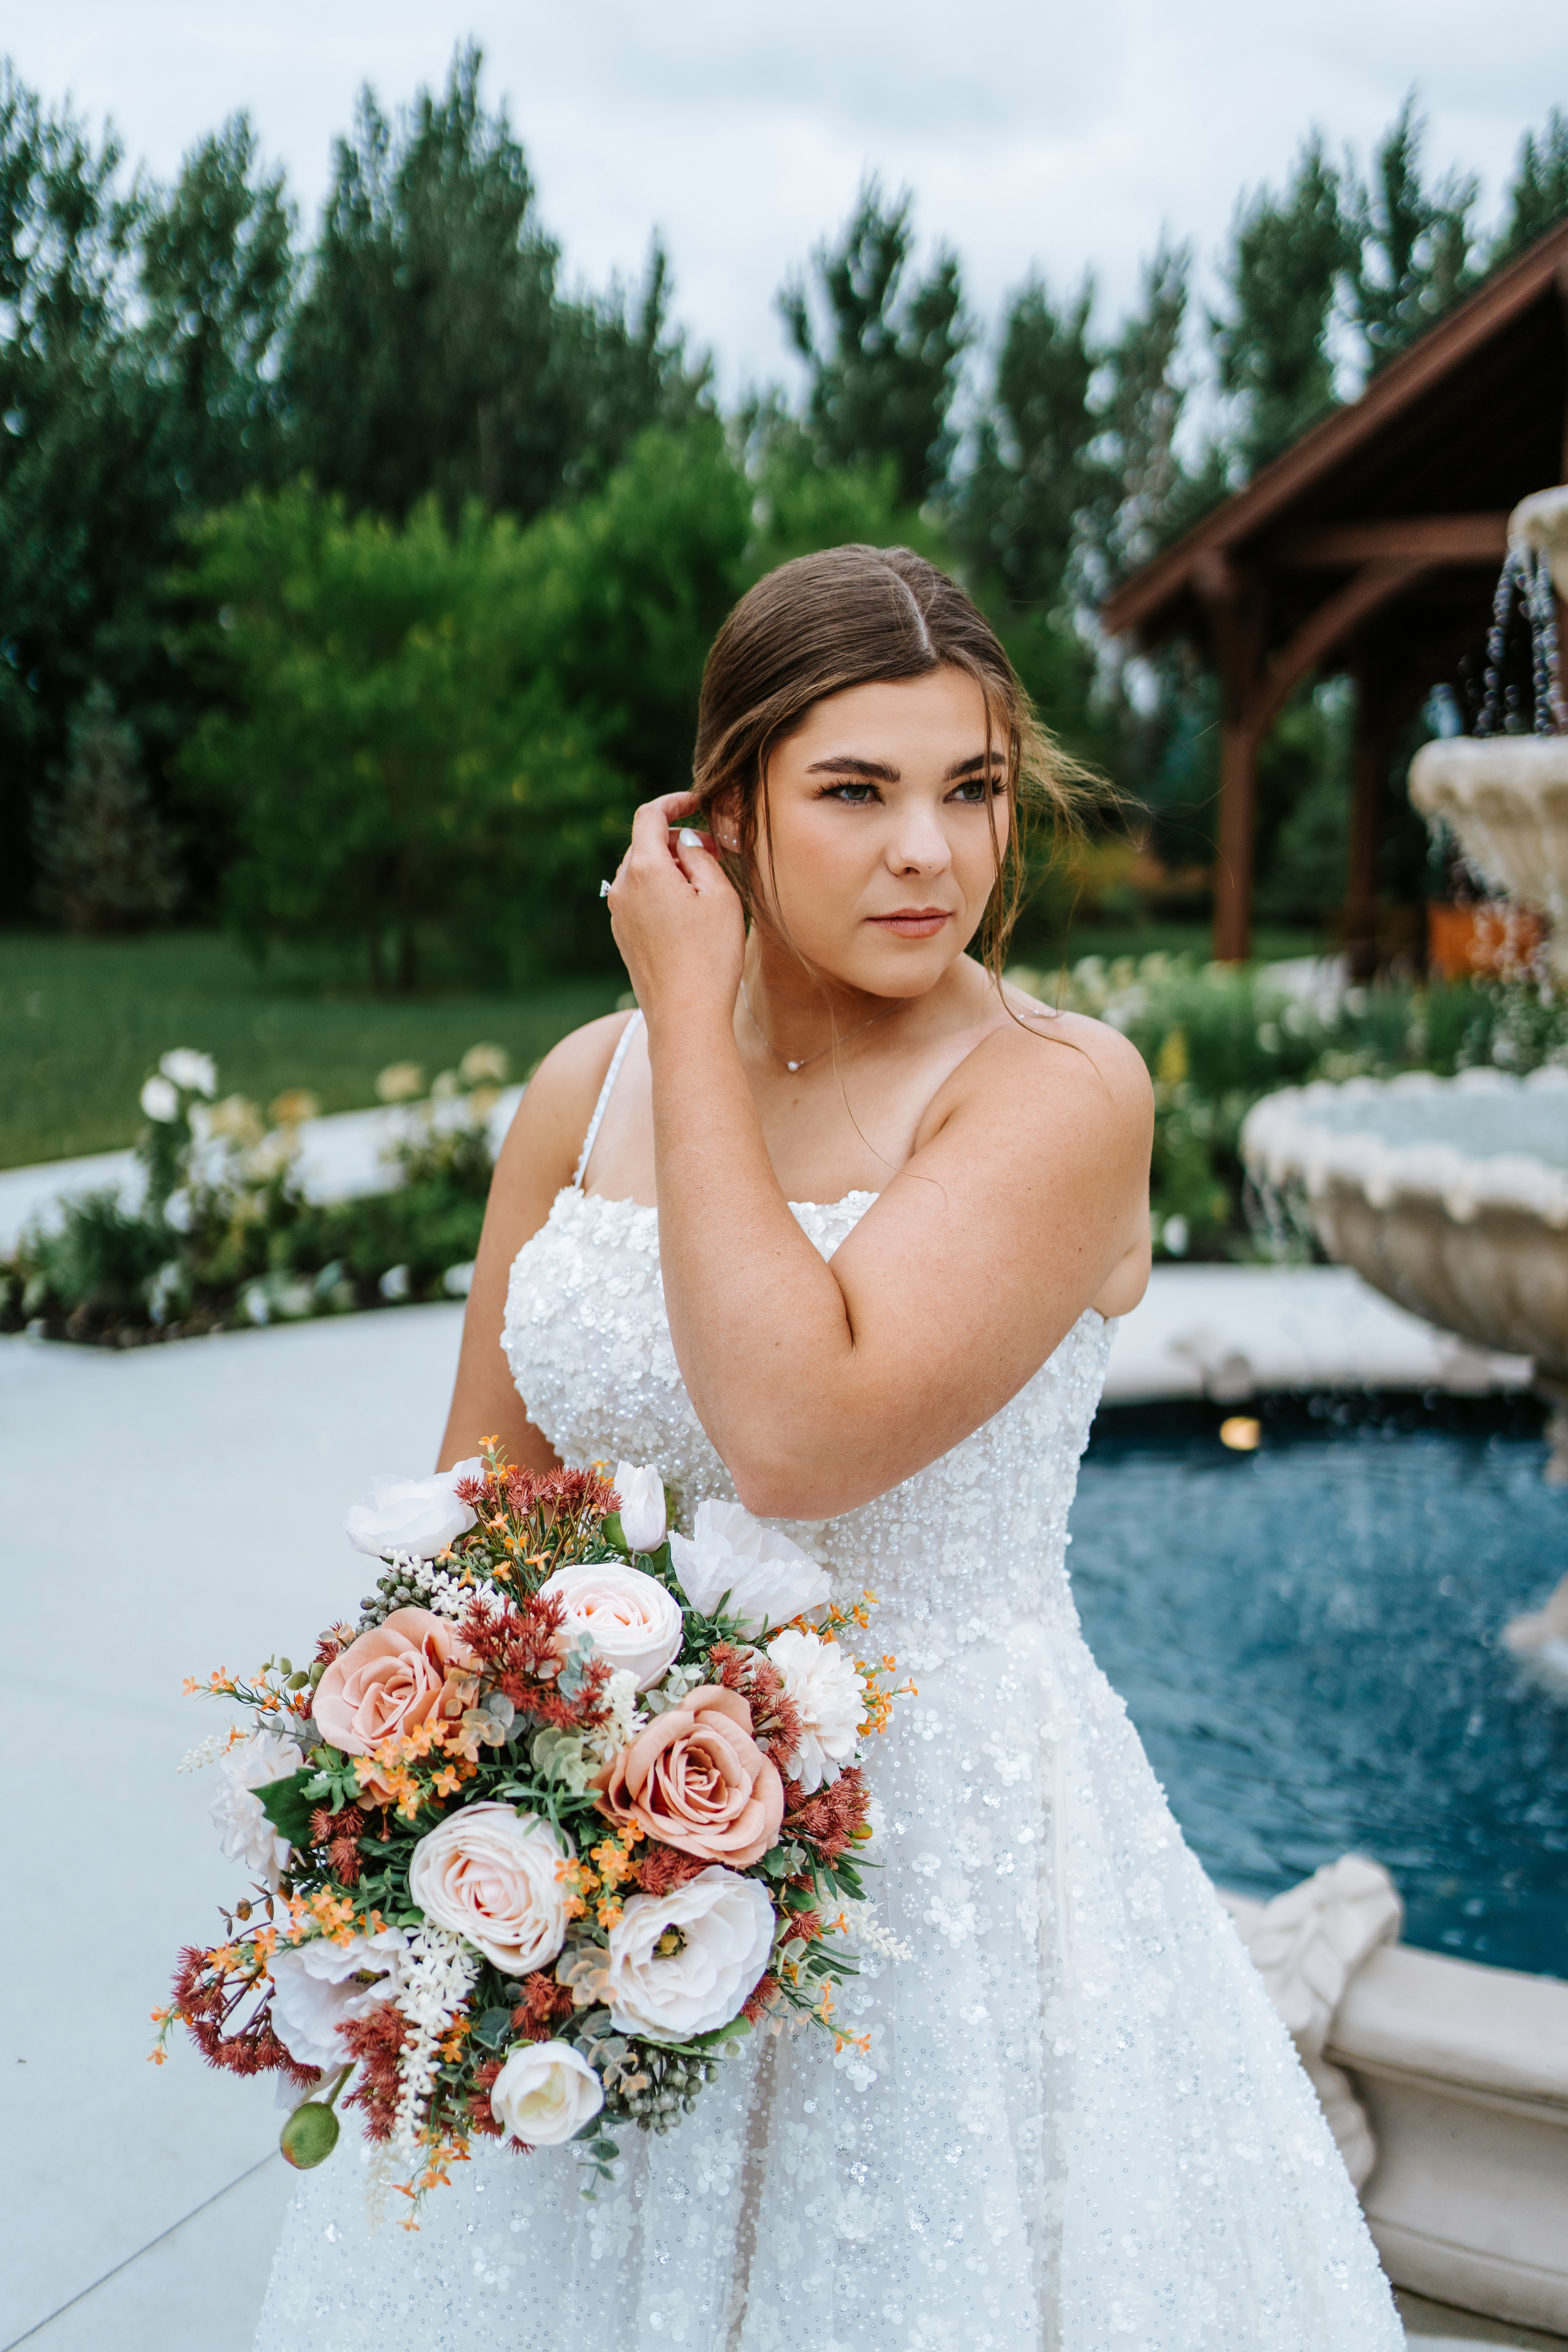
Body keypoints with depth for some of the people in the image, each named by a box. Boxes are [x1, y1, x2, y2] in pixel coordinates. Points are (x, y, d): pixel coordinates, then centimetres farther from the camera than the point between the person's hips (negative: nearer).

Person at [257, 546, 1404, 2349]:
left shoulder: (1061, 1089, -16)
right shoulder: (588, 1083, 0)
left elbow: (801, 1433, -29)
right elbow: (487, 1474, 8)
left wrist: (695, 1019, -20)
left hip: (947, 1833, -4)